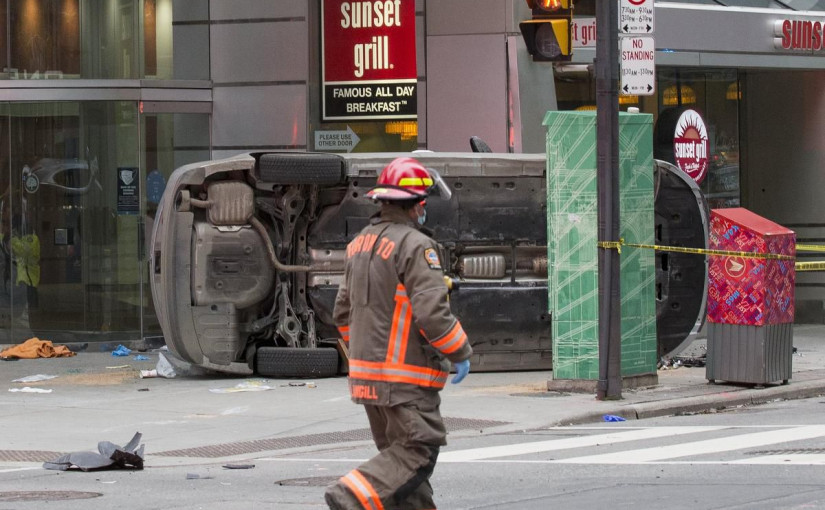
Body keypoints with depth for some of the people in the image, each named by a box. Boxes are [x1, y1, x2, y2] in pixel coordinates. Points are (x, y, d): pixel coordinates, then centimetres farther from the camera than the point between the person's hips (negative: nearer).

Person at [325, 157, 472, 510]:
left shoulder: (360, 244, 13)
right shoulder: (416, 246, -14)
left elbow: (344, 312, 20)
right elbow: (432, 312, -21)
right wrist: (460, 353, -7)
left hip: (366, 371, 9)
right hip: (406, 375, -9)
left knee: (397, 450, 14)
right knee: (417, 451, -7)